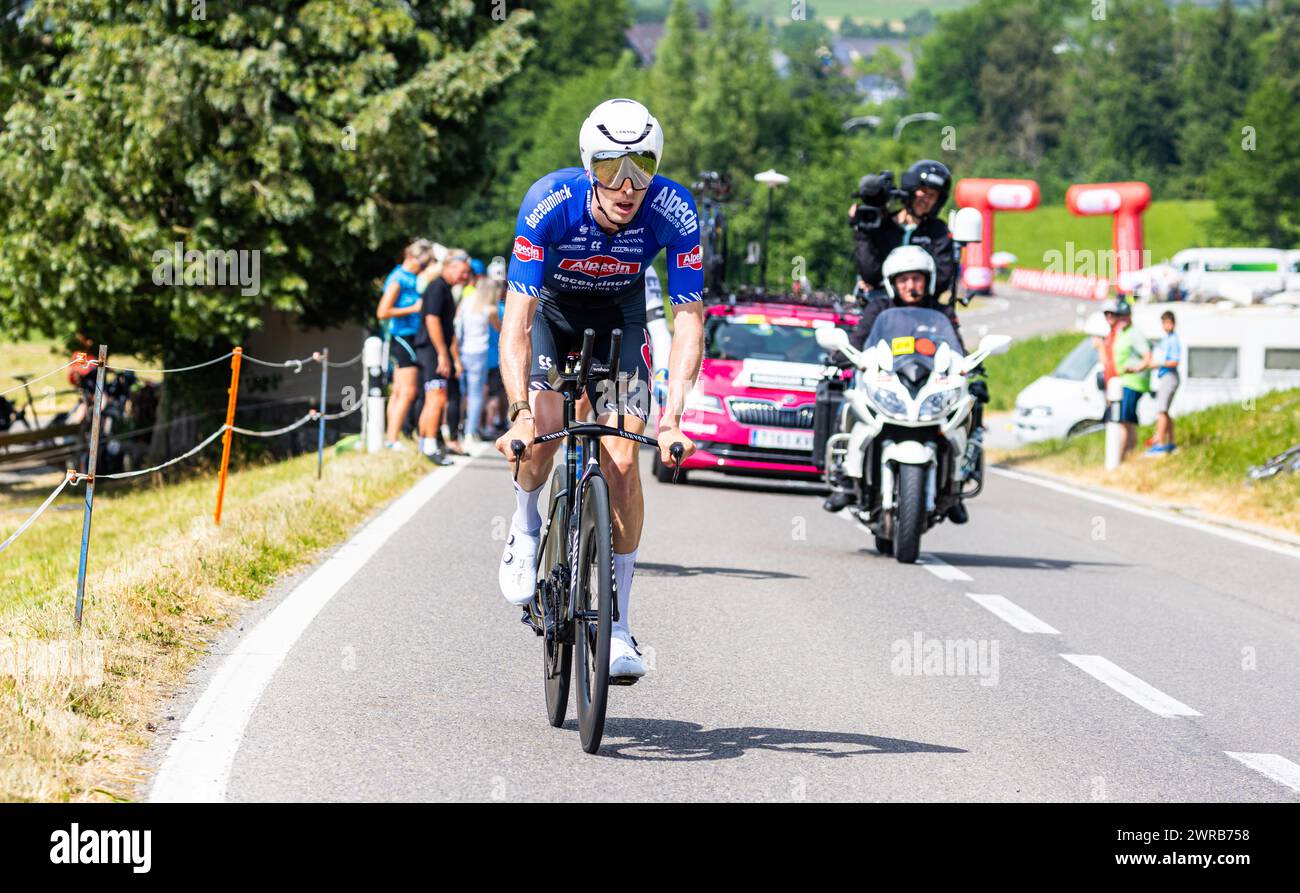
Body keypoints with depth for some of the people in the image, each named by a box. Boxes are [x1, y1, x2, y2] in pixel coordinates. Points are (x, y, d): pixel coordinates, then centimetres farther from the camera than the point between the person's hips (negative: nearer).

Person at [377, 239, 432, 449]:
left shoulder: (412, 279, 14)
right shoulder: (398, 280, -12)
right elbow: (382, 312, -17)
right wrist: (414, 308, -15)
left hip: (411, 337, 9)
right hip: (402, 337, -9)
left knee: (399, 392, 9)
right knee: (408, 392, -12)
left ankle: (390, 438, 12)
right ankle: (393, 439, -13)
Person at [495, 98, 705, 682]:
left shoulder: (673, 213, -31)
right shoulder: (549, 204, -35)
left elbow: (688, 321, -29)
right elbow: (516, 320, -35)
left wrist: (671, 421, -39)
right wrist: (519, 412, -46)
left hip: (620, 317, 1)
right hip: (551, 310, -1)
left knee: (621, 462, -13)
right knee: (544, 427, -25)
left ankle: (617, 624, -3)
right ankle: (525, 526, 8)